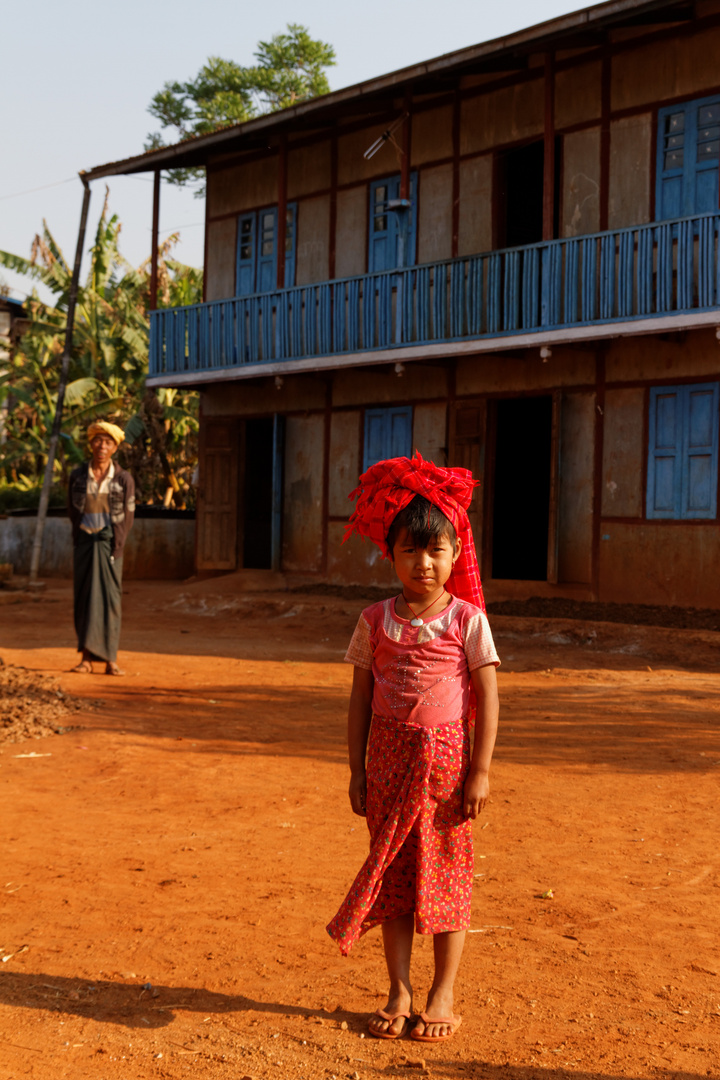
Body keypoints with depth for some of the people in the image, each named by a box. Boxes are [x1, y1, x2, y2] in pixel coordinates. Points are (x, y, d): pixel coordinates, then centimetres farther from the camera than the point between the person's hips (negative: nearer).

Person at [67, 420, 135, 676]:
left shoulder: (124, 479, -1)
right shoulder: (77, 476, 3)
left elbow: (128, 517, 3)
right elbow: (72, 511, 11)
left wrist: (116, 545, -3)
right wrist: (82, 537, 4)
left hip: (110, 544, -2)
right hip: (84, 542, 2)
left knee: (109, 598, -5)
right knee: (83, 597, 1)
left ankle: (110, 660, -4)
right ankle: (86, 658, 4)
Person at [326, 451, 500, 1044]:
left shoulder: (467, 619, -5)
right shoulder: (376, 620, 2)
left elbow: (488, 697, -4)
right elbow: (361, 699, 6)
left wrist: (480, 772, -8)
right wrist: (357, 771, 3)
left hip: (445, 756, -2)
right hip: (389, 756, 3)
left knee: (445, 874, 4)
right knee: (392, 873, 8)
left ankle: (443, 996, 17)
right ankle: (399, 991, 19)